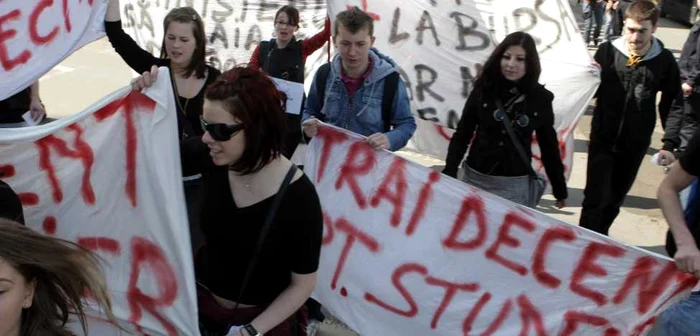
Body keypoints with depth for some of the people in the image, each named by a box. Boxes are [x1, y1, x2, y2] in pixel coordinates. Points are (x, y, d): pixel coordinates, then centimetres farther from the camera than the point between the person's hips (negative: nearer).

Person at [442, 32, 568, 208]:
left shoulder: (540, 98, -4)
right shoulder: (484, 89, -5)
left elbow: (549, 145, 4)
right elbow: (462, 134, 1)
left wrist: (560, 190, 8)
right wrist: (449, 173, -7)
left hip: (516, 185, -1)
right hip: (475, 178, 1)